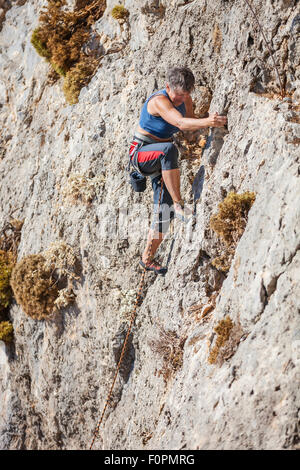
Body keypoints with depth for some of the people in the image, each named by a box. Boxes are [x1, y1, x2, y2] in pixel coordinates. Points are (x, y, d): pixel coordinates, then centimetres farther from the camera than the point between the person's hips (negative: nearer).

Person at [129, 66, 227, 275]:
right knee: (169, 149, -43)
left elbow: (190, 119, 19)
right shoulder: (159, 101, -26)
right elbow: (181, 123, -43)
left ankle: (148, 258, 15)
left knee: (165, 212, 1)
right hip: (141, 153, -8)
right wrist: (207, 122, -59)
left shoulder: (185, 99, 0)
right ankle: (178, 203, -39)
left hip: (160, 160, 8)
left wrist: (209, 121, -1)